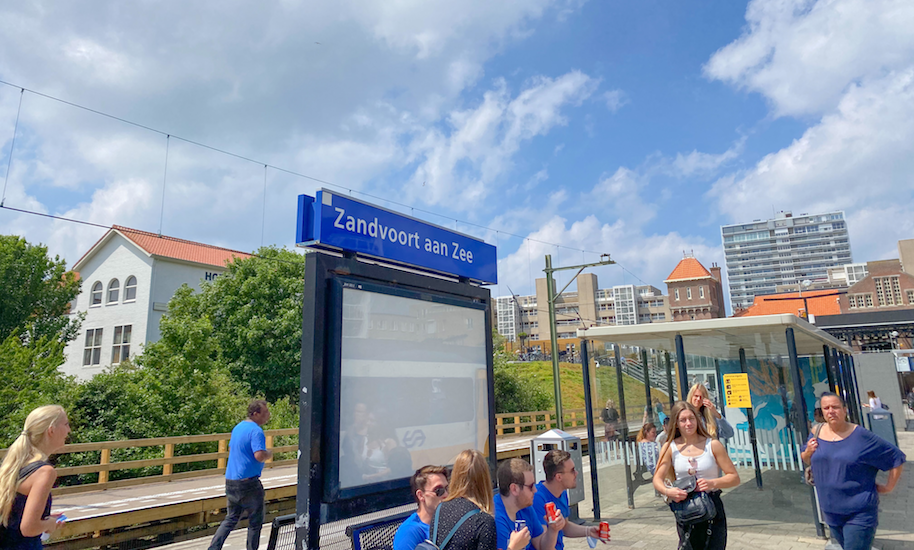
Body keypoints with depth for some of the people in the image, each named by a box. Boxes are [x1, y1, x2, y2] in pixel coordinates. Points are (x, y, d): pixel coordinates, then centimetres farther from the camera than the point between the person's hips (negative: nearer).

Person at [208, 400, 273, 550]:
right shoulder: (256, 431, -18)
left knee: (231, 519, 18)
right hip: (248, 482, -9)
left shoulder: (238, 427, 11)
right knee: (255, 521, 7)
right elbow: (260, 456, -28)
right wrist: (269, 453, -8)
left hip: (231, 480, 9)